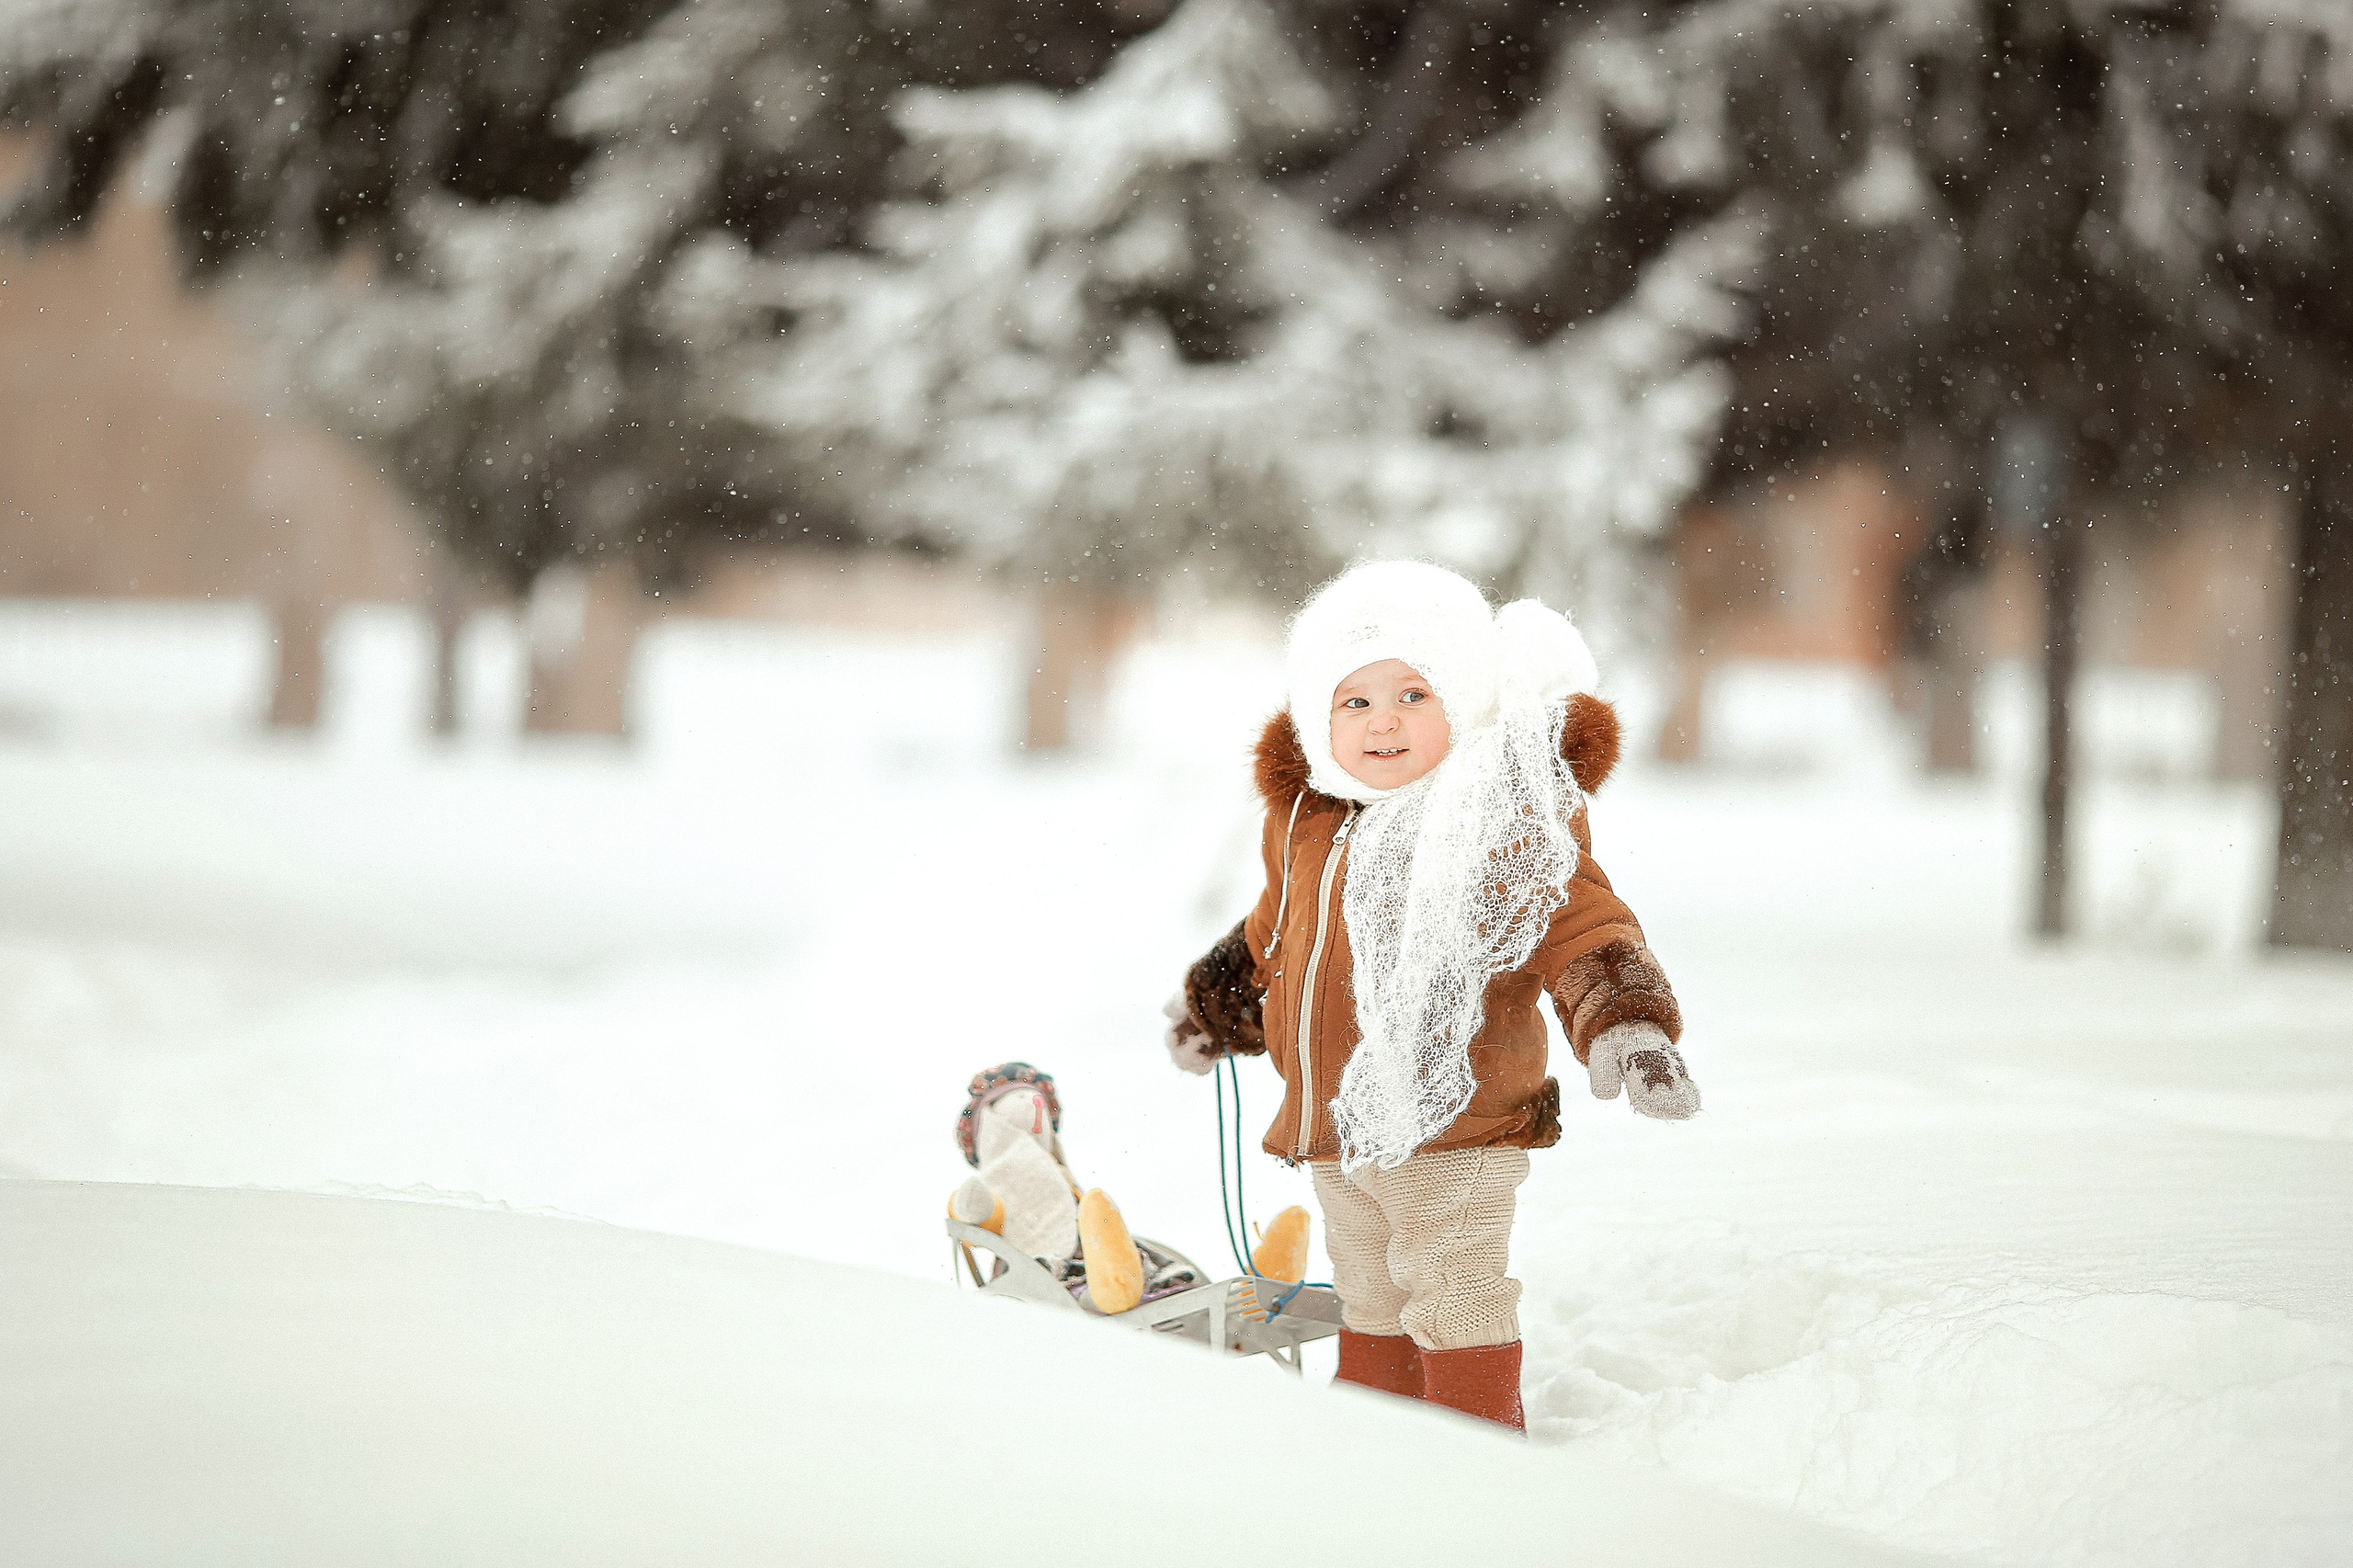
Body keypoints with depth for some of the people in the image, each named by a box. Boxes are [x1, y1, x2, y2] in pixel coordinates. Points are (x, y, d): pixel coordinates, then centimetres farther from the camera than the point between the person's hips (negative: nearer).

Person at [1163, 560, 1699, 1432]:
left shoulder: (1509, 821, -14)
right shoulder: (1306, 819, 7)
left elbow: (1580, 930, -17)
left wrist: (1627, 1029, -34)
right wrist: (1217, 1005, 40)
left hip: (1452, 1132, -7)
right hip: (1335, 1130, 7)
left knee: (1456, 1312, -1)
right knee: (1371, 1306, 20)